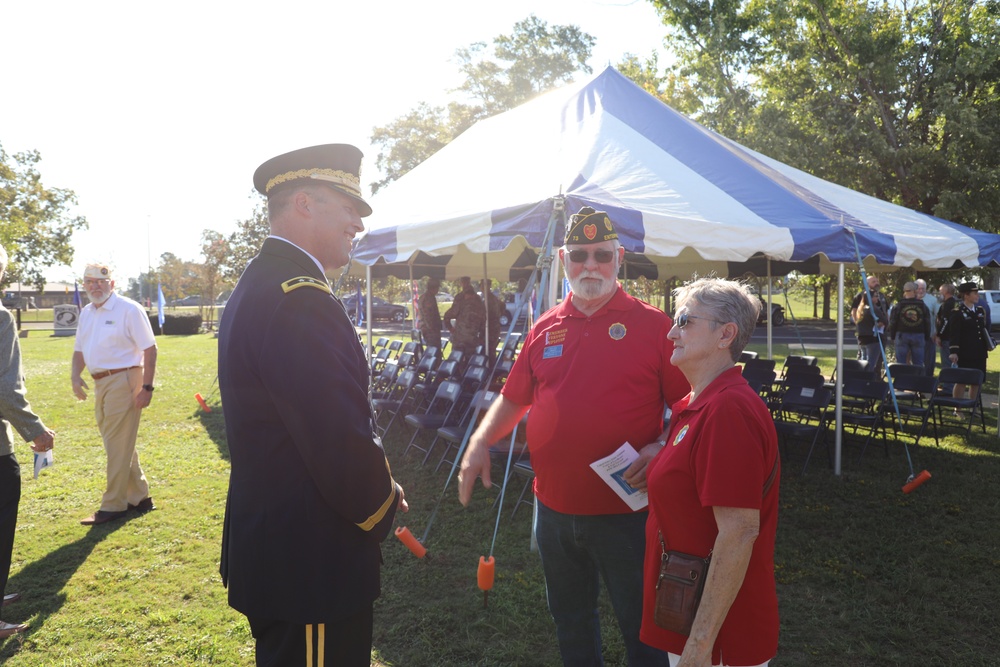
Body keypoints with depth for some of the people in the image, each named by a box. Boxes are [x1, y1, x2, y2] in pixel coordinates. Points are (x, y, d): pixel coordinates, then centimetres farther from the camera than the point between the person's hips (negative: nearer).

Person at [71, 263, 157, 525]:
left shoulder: (129, 309, -10)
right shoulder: (86, 313, 13)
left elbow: (150, 349, -13)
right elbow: (79, 349, 20)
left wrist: (147, 387, -18)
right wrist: (75, 376, 1)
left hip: (123, 380, -8)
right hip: (100, 383, 8)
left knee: (118, 445, -4)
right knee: (119, 444, 14)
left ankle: (113, 505, 6)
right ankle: (140, 497, 26)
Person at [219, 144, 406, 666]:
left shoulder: (256, 285, 10)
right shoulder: (300, 299, -24)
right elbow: (344, 443, -28)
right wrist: (383, 505, -8)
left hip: (266, 542, 10)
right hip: (310, 564, -10)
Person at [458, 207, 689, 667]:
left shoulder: (652, 325, -6)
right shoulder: (545, 329, 6)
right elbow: (512, 399, 12)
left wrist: (664, 448, -22)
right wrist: (480, 443, -2)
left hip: (625, 511, -4)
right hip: (555, 508, 5)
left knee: (641, 624, 10)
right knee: (570, 618, 23)